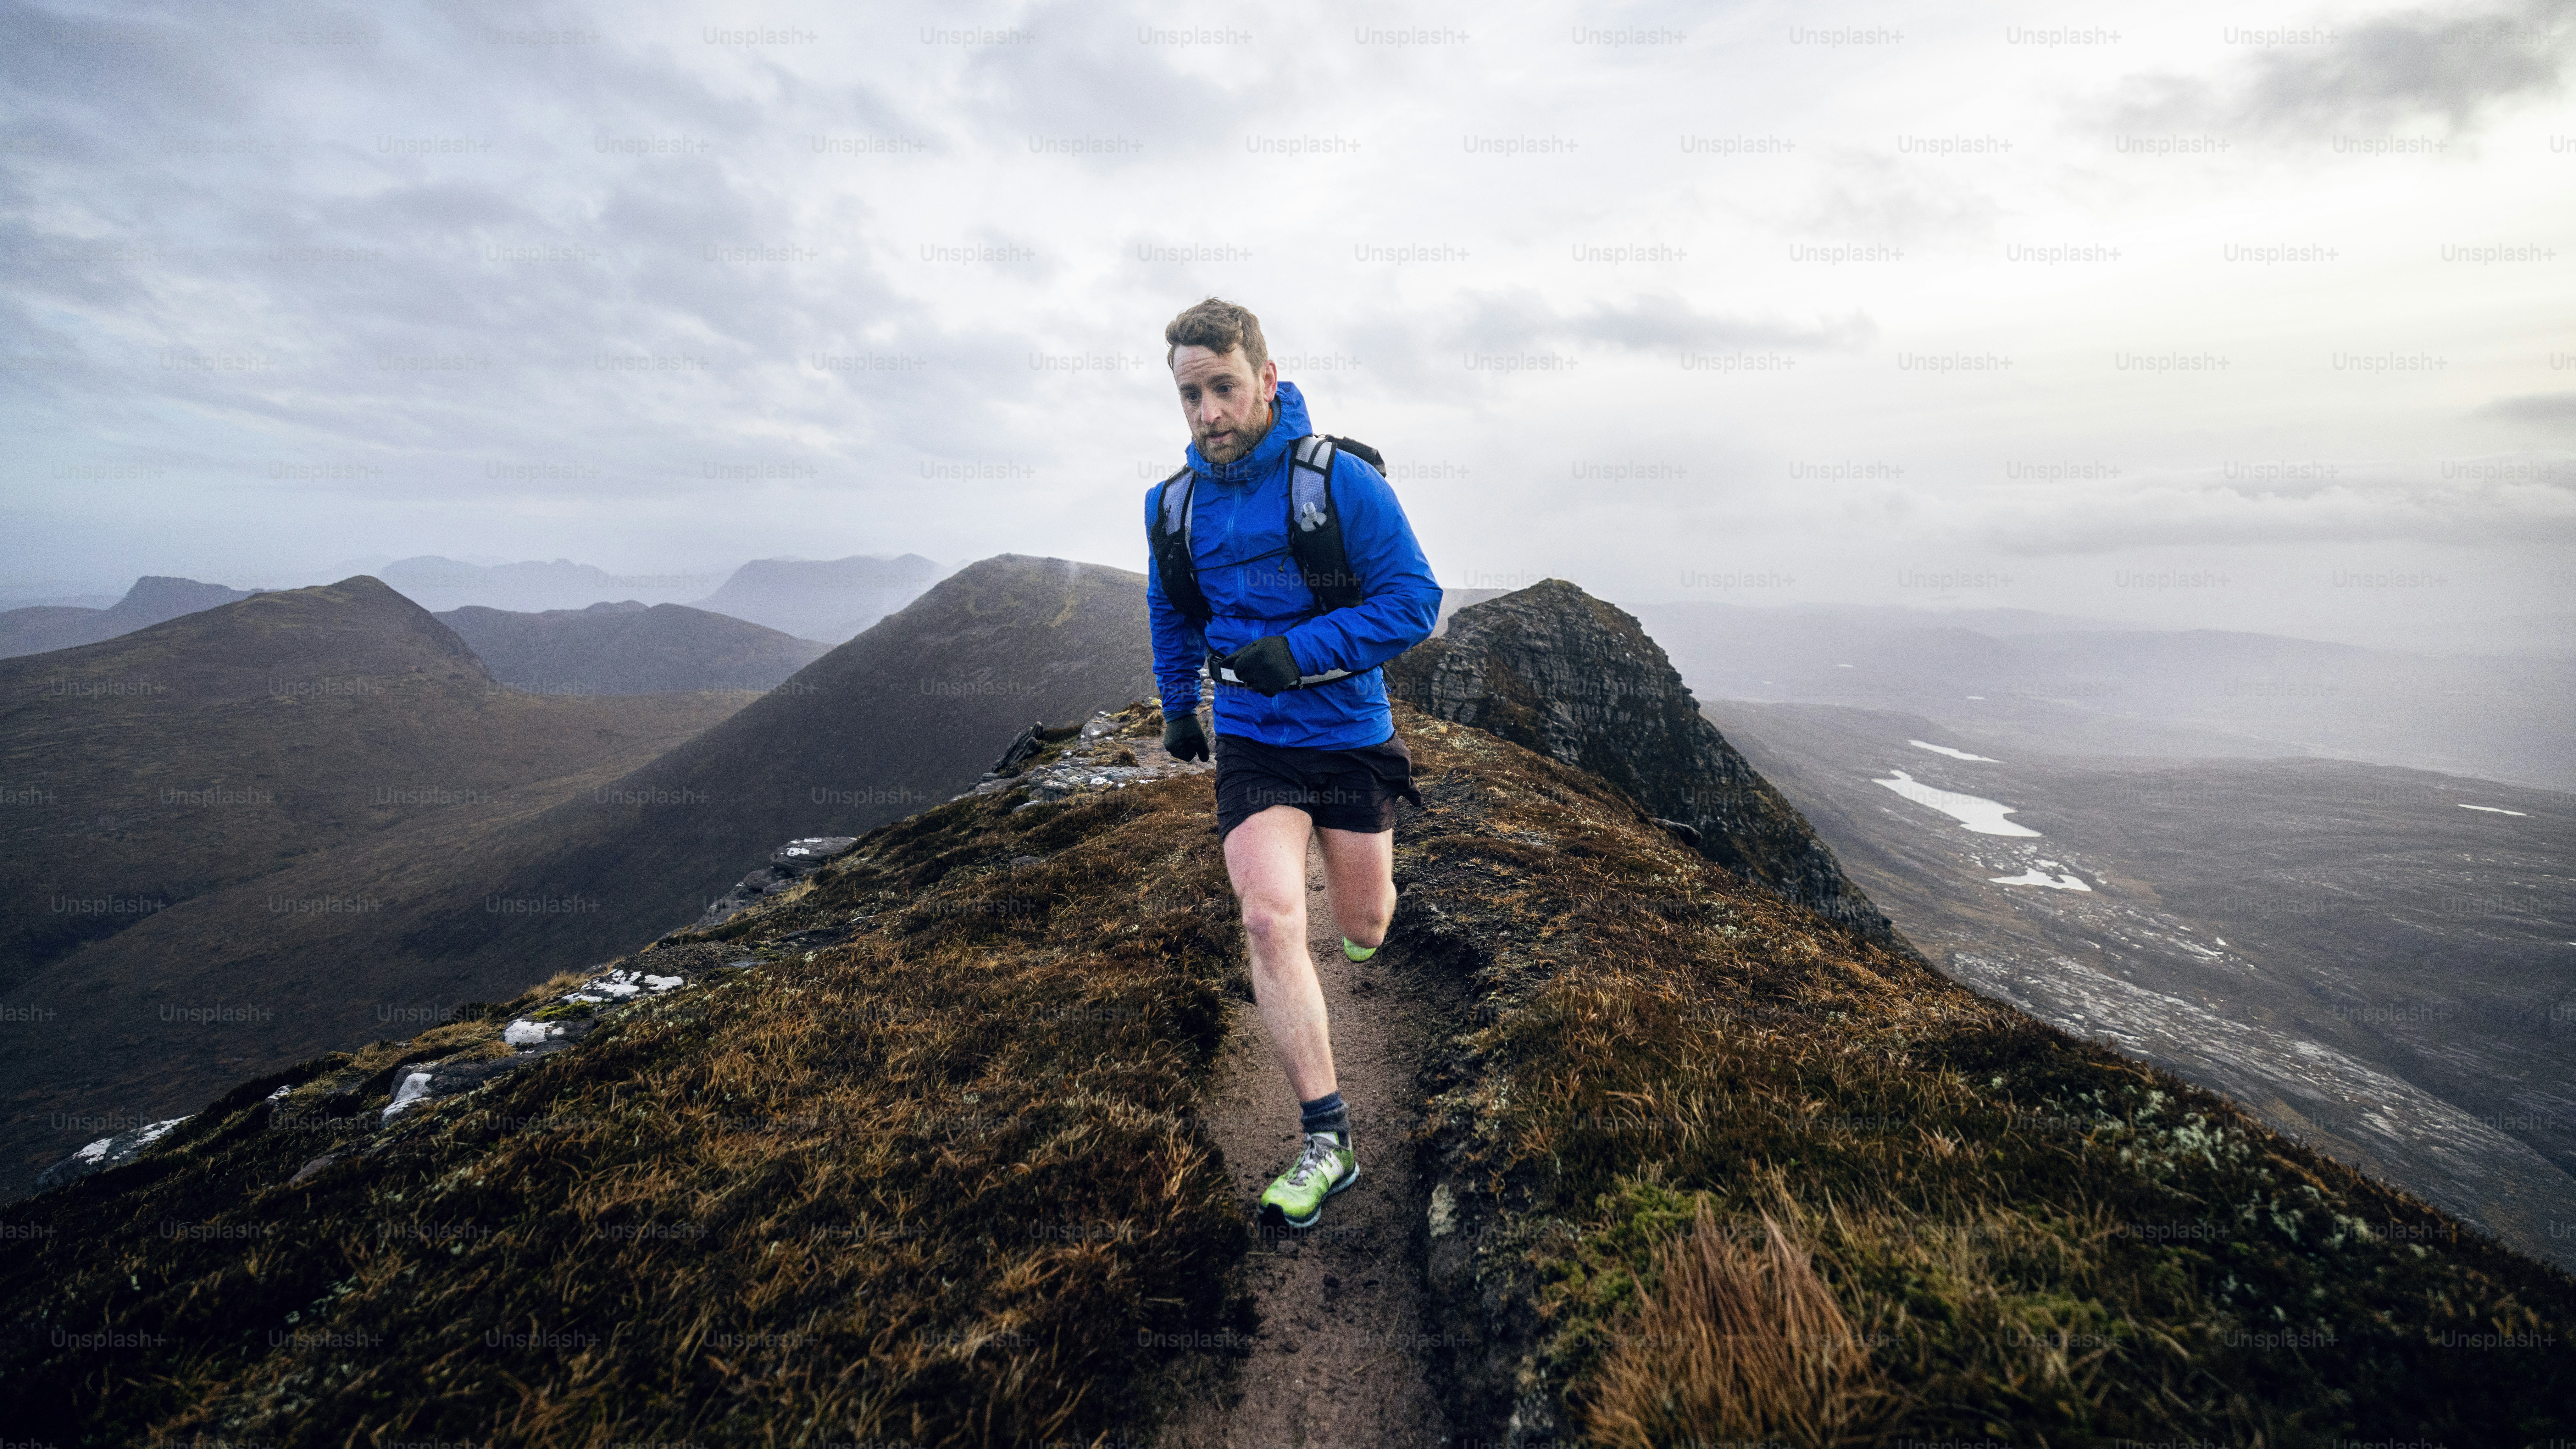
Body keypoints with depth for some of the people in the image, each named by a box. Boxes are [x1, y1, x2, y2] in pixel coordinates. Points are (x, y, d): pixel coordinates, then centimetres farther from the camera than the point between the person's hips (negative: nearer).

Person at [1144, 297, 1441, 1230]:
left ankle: (1367, 875, 55)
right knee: (1271, 922, -18)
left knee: (1363, 928, 14)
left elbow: (1414, 600, -15)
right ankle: (1327, 1143, -6)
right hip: (1251, 744, 2)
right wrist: (1177, 705, 24)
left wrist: (1300, 652, -26)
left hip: (1349, 737, -1)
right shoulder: (1175, 505, -1)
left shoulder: (1340, 481, -14)